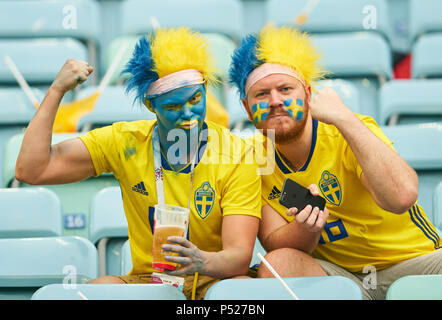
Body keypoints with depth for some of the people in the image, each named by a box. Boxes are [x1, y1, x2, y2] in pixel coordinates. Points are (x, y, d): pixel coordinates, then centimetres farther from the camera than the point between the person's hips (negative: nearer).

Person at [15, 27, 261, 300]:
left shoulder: (237, 155, -9)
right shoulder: (126, 142, -2)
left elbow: (240, 257, -16)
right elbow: (31, 171, -7)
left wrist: (201, 261, -40)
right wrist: (57, 90, -8)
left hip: (216, 280, -1)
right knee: (100, 287, -31)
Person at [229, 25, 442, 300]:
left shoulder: (347, 135, -13)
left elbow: (401, 196, -31)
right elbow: (274, 244, -8)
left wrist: (344, 118, -28)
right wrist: (307, 226, -30)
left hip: (413, 261, -3)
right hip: (337, 274, 3)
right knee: (277, 265, -28)